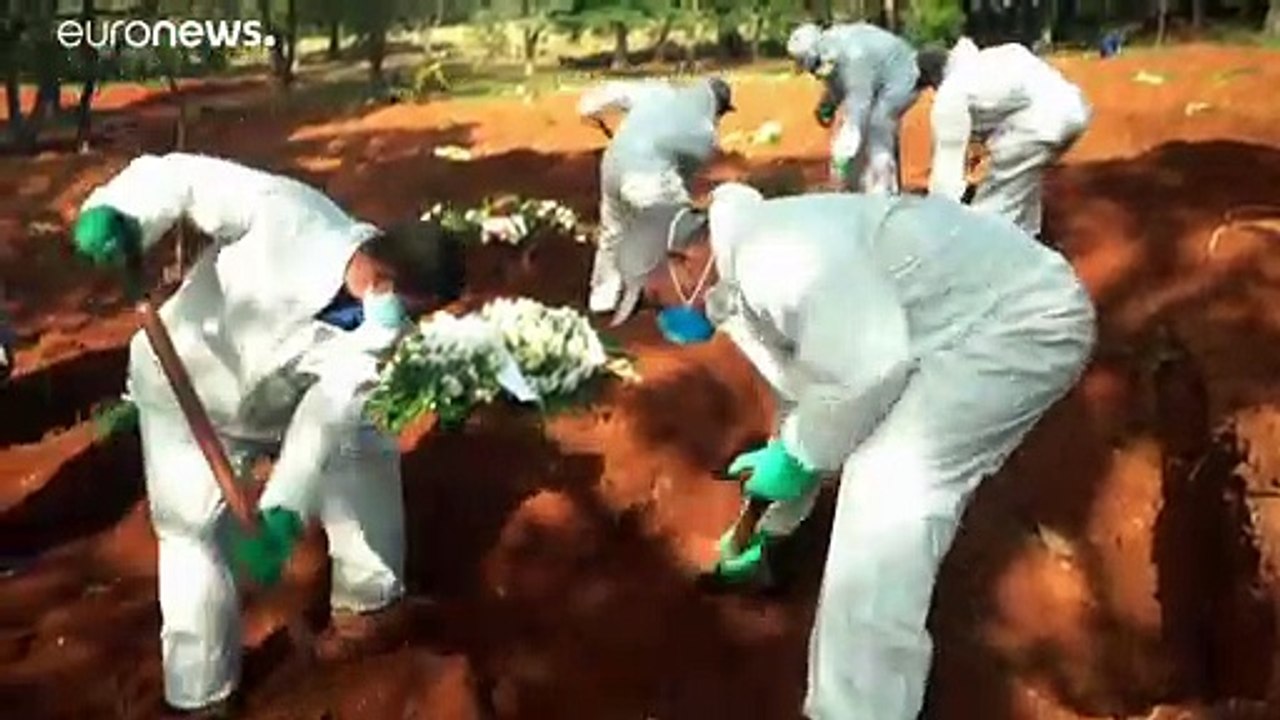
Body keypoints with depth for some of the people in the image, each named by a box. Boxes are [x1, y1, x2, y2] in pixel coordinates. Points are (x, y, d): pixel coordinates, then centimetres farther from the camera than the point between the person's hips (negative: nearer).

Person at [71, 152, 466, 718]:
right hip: (186, 386, -4)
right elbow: (183, 175, -27)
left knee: (368, 452, 4)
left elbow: (327, 422, -32)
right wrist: (115, 212, -47)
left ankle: (368, 602, 26)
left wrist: (282, 515, -45)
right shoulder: (286, 214, -35)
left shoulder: (380, 328, -24)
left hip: (285, 399, 4)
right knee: (196, 534, -10)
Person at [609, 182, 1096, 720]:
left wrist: (794, 456, -10)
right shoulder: (750, 282, 12)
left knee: (885, 489, -18)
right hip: (985, 315, 11)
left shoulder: (773, 254, -23)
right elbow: (805, 397, 22)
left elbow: (869, 367, -27)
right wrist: (770, 529, 30)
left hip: (1027, 318, -11)